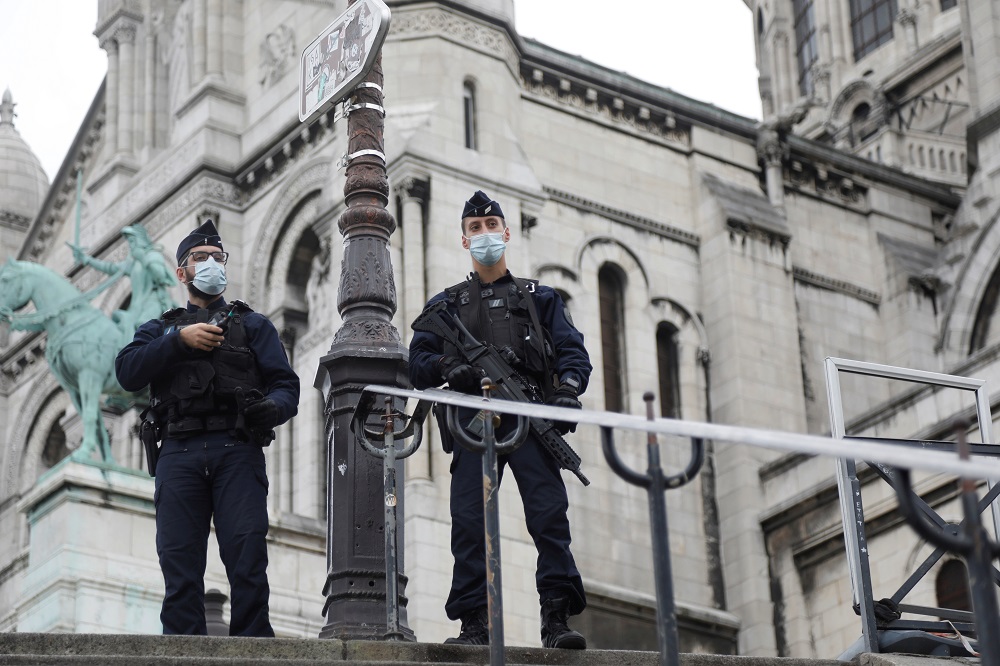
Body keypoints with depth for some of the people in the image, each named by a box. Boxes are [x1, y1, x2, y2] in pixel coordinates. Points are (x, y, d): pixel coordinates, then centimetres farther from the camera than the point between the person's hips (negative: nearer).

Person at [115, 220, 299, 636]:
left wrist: (273, 407, -12)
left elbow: (286, 384, 11)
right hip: (178, 452, 1)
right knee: (179, 564, -7)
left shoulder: (252, 325, 24)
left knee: (247, 557, -15)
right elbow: (127, 372, 6)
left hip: (236, 450, -1)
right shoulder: (160, 330, 27)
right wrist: (179, 341, -5)